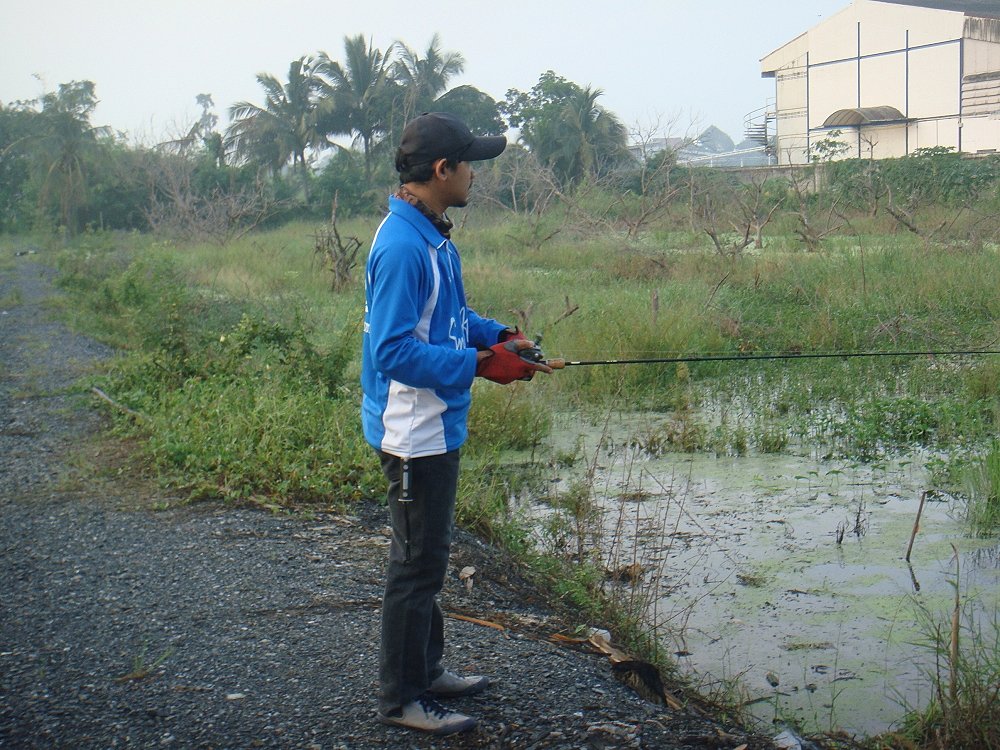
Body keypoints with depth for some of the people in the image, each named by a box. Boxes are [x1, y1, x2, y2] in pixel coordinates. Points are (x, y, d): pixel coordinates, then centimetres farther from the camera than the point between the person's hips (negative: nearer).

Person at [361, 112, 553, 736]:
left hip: (437, 427, 11)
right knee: (418, 565, 1)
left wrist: (498, 333, 4)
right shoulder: (402, 245, -23)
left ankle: (427, 671, 35)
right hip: (414, 432, -10)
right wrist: (480, 365, -24)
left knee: (429, 556, 20)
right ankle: (402, 700, 14)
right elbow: (394, 350, -27)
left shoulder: (433, 235, 9)